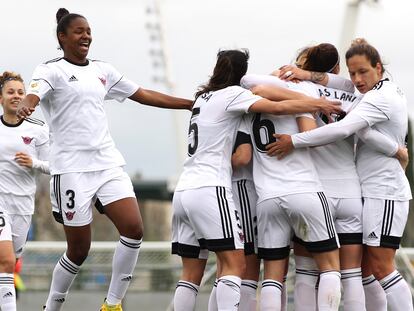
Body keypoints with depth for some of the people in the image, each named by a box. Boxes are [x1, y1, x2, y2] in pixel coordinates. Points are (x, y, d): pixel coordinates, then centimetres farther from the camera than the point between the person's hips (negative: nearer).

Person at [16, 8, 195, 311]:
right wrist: (25, 107, -46)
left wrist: (192, 104, 20)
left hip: (108, 163, 5)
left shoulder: (102, 70, 15)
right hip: (72, 168, -5)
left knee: (134, 229, -12)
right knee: (79, 249, -2)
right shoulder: (52, 70, -2)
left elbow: (144, 95, 21)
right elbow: (34, 94, -22)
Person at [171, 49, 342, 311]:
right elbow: (277, 107, -11)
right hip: (209, 189, -8)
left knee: (192, 273, 5)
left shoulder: (204, 97, 22)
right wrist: (318, 104, -1)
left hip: (184, 190, 8)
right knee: (235, 264, -12)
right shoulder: (232, 94, -1)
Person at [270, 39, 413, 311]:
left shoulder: (380, 98, -16)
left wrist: (294, 141, -24)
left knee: (381, 267, -11)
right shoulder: (391, 91, 14)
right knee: (365, 267, 10)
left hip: (383, 192, -10)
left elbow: (342, 129, -28)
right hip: (375, 190, 10)